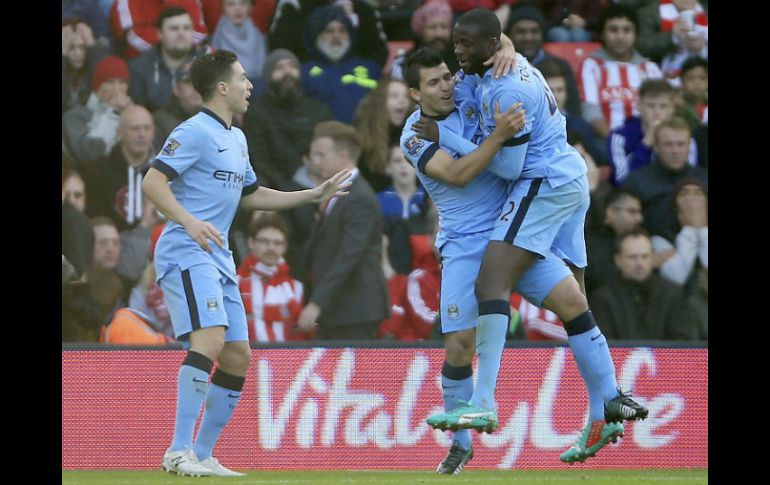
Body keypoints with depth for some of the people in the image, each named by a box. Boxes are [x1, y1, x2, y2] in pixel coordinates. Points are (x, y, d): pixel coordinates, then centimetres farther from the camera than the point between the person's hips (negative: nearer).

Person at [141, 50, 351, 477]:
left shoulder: (236, 139, 21)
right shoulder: (194, 132, -8)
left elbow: (250, 195, 34)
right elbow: (152, 181, -16)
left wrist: (314, 195, 32)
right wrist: (189, 221, -30)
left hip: (219, 258, 10)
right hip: (187, 253, -10)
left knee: (238, 357, 6)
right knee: (209, 340, -25)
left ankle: (202, 455, 13)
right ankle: (179, 451, -26)